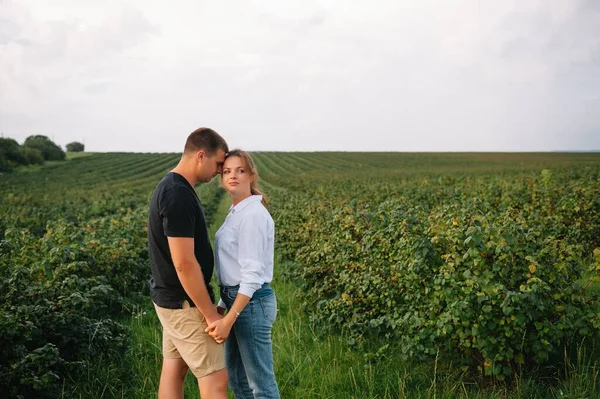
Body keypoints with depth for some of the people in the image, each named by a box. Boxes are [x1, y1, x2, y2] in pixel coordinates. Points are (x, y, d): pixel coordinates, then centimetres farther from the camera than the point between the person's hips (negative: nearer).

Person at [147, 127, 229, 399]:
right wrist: (210, 313, -19)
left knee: (174, 371, 15)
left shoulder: (170, 187, 8)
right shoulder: (178, 196, -24)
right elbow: (184, 263, -26)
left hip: (171, 298, 10)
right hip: (185, 303, -10)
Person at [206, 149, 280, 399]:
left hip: (251, 303, -10)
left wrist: (229, 319, -27)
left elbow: (253, 273, -23)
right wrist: (223, 308, 18)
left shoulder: (253, 214, -19)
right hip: (237, 300, 10)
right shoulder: (236, 212, 11)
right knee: (237, 378, 19)